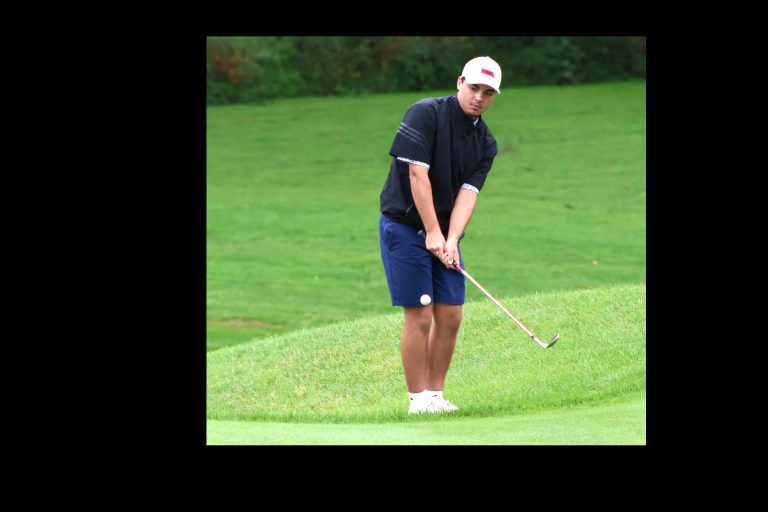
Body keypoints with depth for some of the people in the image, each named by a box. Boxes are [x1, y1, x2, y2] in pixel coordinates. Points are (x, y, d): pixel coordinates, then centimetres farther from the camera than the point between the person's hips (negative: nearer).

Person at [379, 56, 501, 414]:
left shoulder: (485, 143, 5)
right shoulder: (425, 114, -13)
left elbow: (468, 193, -4)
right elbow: (417, 174, -18)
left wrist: (452, 240, -19)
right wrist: (433, 233, -20)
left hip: (444, 233, 6)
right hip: (404, 227, -6)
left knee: (450, 317, 2)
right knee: (419, 316, -8)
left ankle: (435, 394, 12)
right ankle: (418, 399, -2)